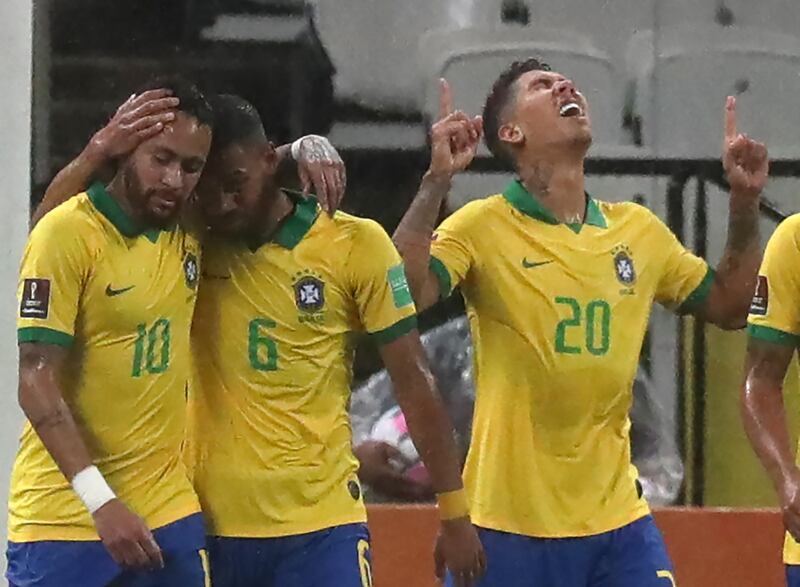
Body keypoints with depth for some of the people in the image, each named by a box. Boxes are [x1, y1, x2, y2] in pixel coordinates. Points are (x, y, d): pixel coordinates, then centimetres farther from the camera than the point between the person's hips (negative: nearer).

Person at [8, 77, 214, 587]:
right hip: (62, 520, -5)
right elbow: (36, 383, -15)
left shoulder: (190, 233, 6)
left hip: (168, 513, 5)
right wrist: (101, 501, -23)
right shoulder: (68, 233, -11)